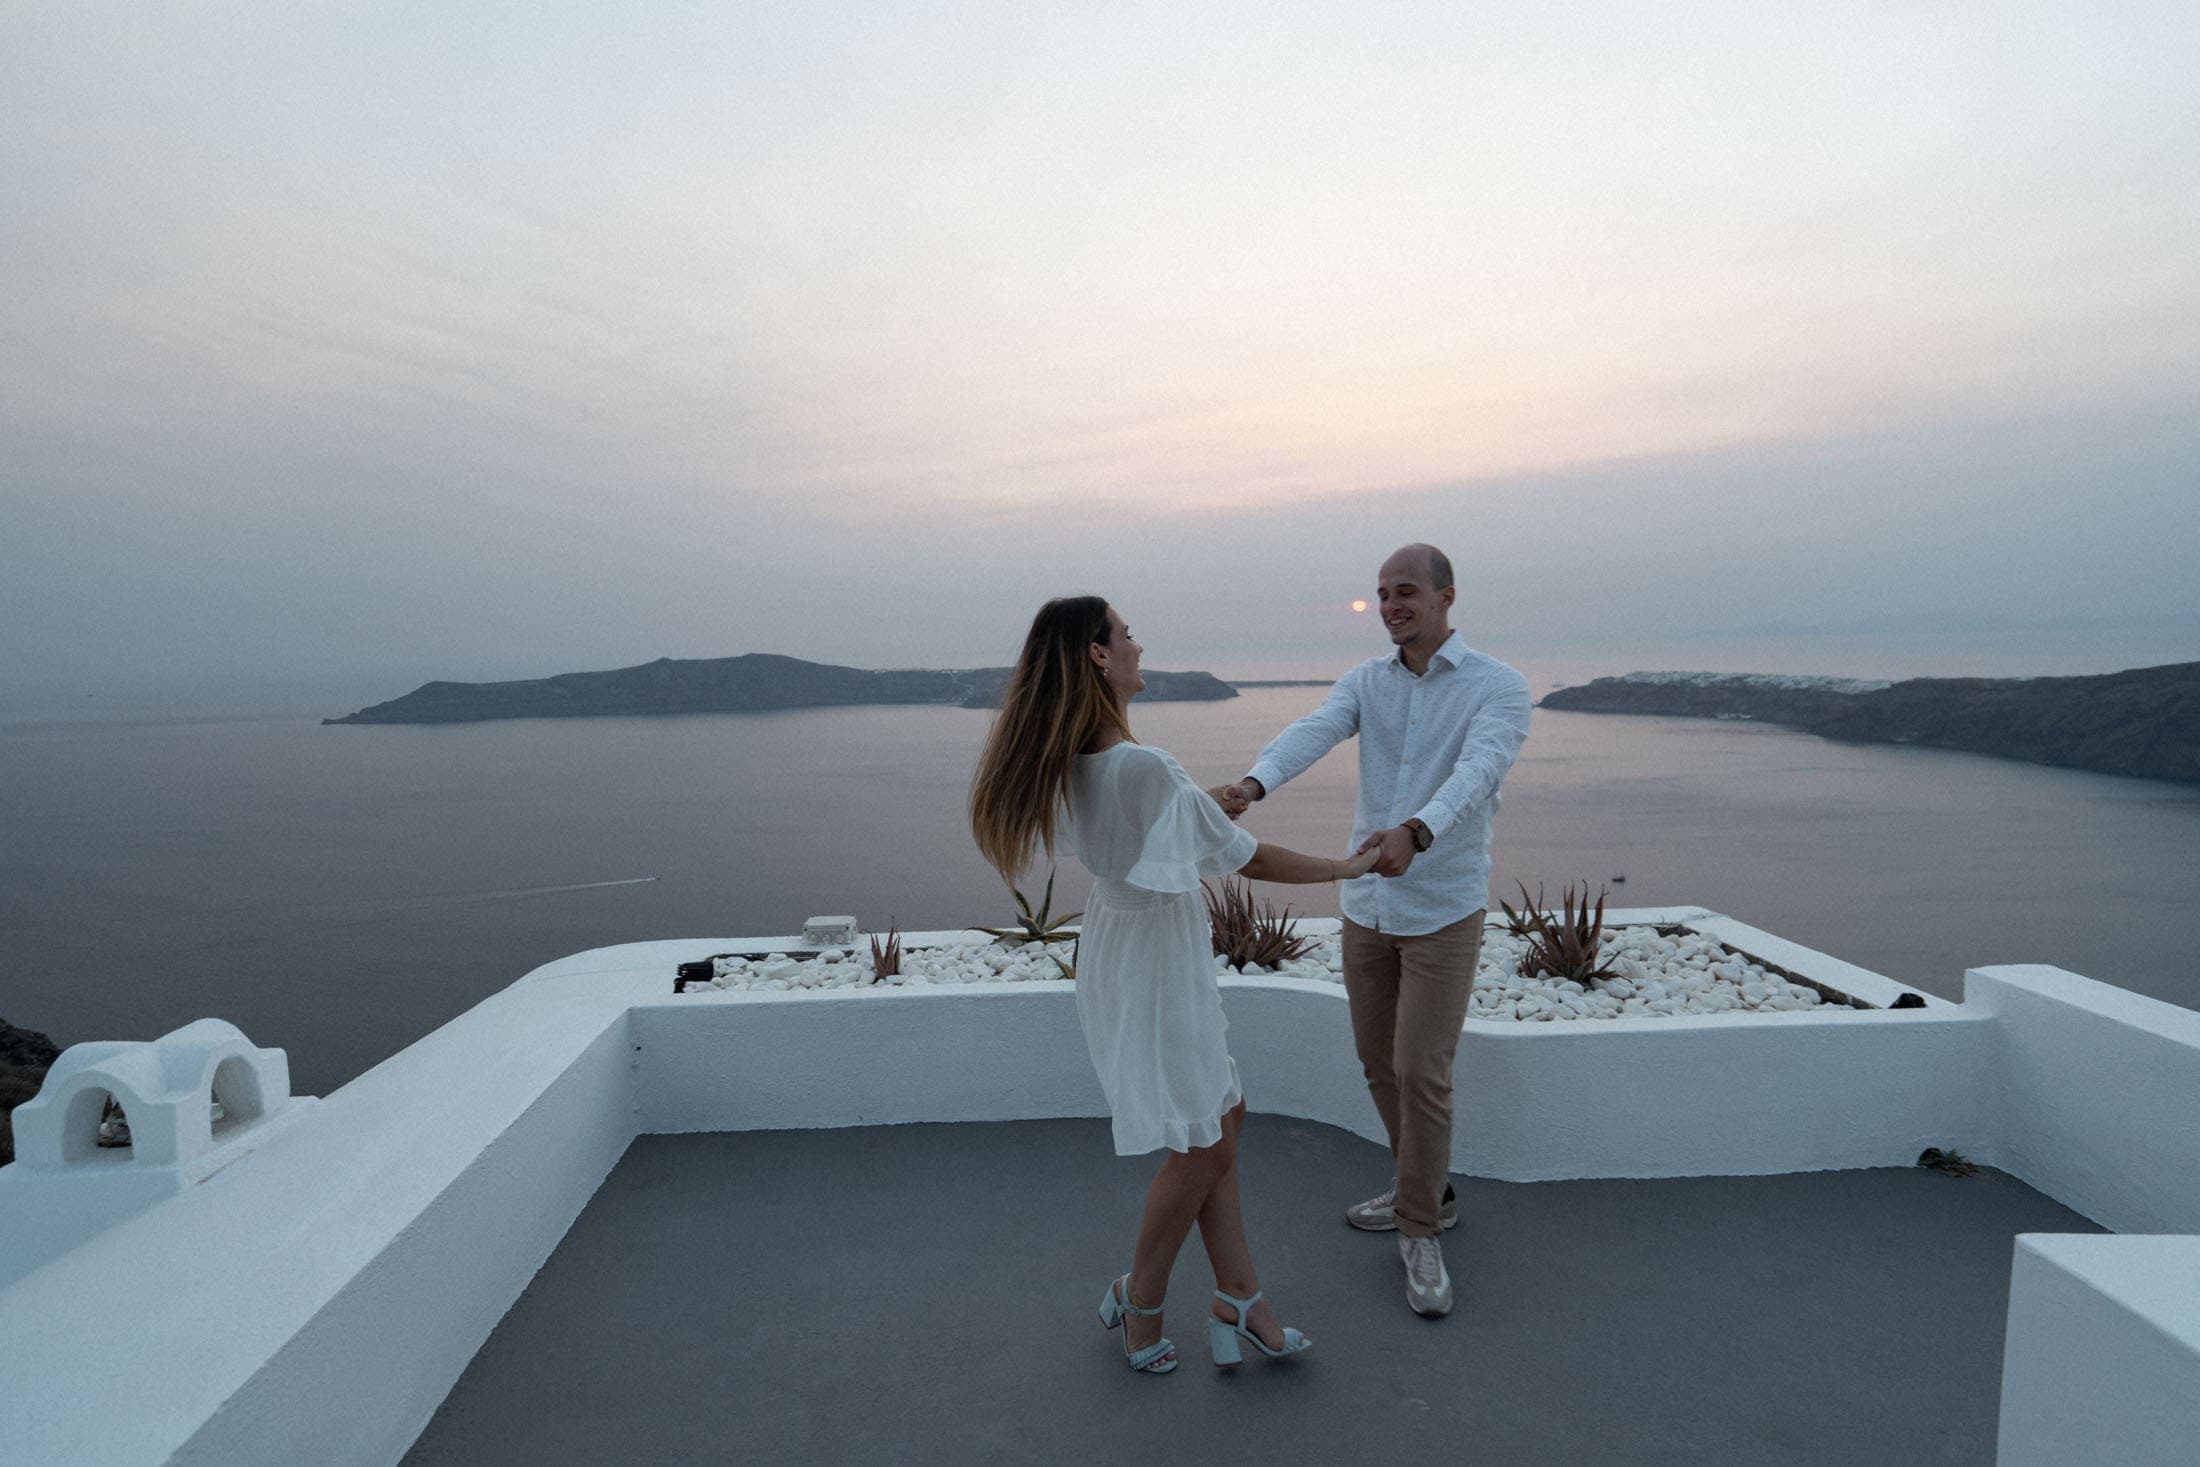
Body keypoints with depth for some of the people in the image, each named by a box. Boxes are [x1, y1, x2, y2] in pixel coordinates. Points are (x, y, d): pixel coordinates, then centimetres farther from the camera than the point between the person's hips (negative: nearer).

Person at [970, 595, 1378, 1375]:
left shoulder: (1063, 763, -4)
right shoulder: (1146, 768, -31)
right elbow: (1253, 860, -22)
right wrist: (1351, 866, -7)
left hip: (1118, 937, 9)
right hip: (1154, 960, -9)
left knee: (1222, 1115, 18)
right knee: (1200, 1145, 9)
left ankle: (1238, 1300, 28)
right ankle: (1139, 1300, 29)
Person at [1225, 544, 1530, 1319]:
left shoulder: (1499, 687, -11)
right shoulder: (1365, 681, 2)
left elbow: (1475, 775, -30)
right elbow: (1309, 736, -19)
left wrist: (1413, 833, -51)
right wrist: (1252, 784, -41)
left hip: (1445, 909, -5)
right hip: (1368, 902, 5)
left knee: (1420, 1071, -7)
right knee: (1379, 1061, 15)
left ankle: (1418, 1232, 13)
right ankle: (1426, 1189, 36)